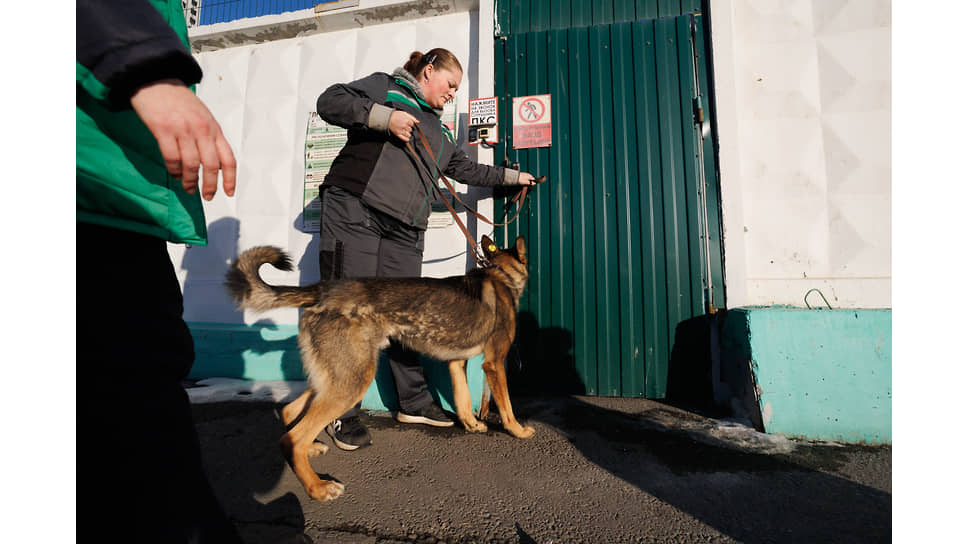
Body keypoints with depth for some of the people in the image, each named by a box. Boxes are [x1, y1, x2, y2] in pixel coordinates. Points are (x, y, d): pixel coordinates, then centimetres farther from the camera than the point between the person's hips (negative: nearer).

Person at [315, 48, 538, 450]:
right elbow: (329, 102, -1)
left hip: (403, 230, 7)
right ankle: (341, 413, 2)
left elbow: (467, 169, 36)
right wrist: (383, 116, -12)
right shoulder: (384, 87, 11)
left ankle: (414, 402, 16)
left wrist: (512, 176, 39)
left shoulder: (438, 132, 30)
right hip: (354, 210, -6)